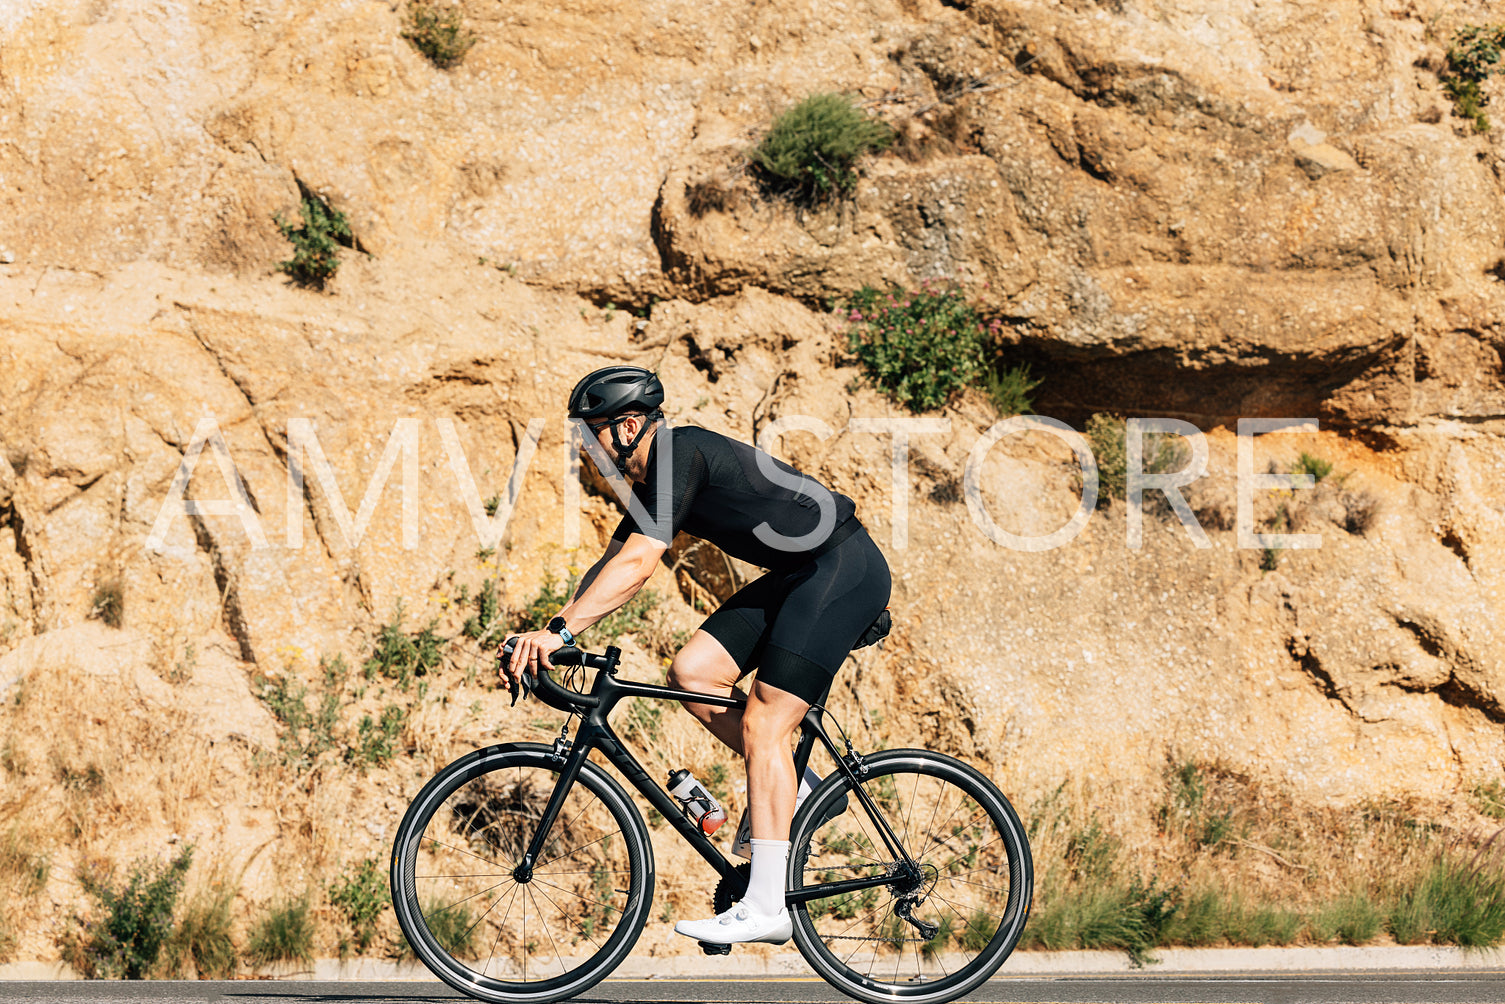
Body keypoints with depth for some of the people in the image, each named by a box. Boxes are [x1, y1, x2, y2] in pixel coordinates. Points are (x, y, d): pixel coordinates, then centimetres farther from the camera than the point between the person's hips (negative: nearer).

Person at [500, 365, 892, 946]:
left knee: (761, 725, -13)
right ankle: (799, 789, 13)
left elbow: (636, 566, -27)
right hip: (796, 576, 10)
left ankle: (765, 908, -13)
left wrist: (562, 630, -28)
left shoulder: (680, 454, -19)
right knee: (691, 673, 0)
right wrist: (550, 634, 6)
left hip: (843, 569, -10)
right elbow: (612, 564, 15)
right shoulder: (652, 477, 11)